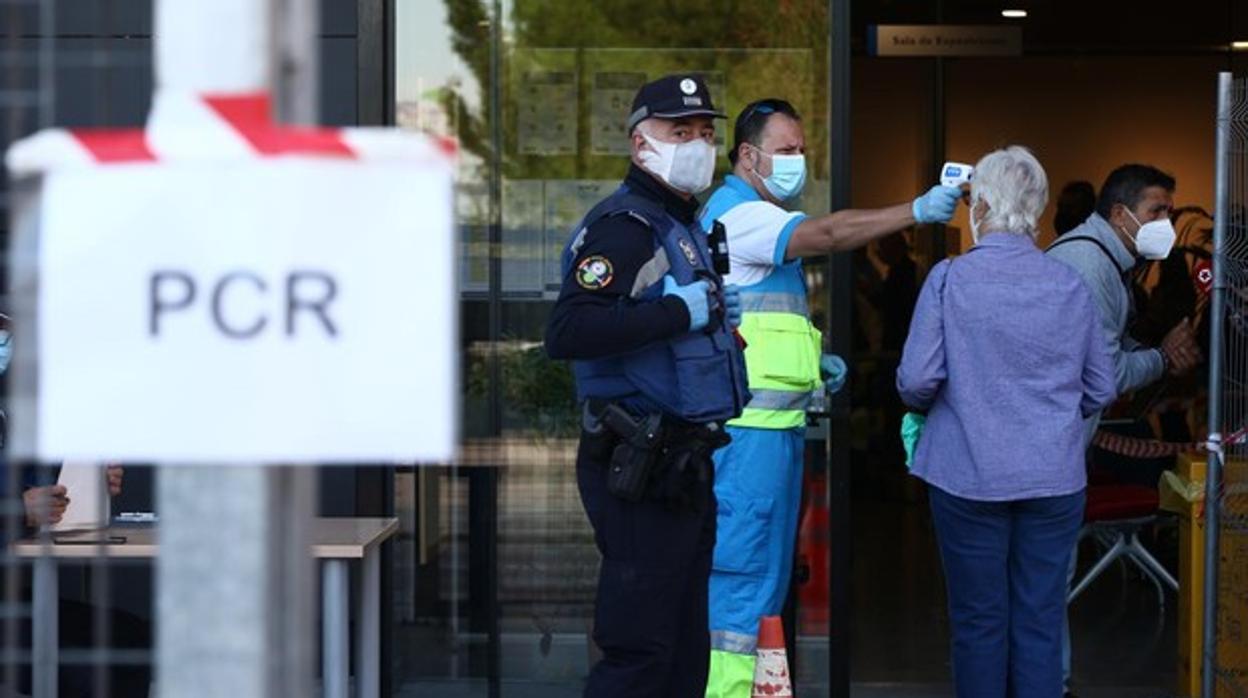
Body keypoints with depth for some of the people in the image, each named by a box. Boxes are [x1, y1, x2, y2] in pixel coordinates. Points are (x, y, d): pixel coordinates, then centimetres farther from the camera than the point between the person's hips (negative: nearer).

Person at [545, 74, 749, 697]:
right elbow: (567, 333, -28)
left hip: (683, 466, 10)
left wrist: (718, 315, 15)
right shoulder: (621, 225, -13)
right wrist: (681, 312, -25)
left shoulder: (685, 228, 20)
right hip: (641, 472, -10)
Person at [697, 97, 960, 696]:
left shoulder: (761, 218, 22)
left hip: (775, 421, 10)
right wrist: (917, 211, -31)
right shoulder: (737, 214, -12)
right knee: (743, 562, -9)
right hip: (751, 424, -10)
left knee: (765, 564, 13)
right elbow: (830, 234, -27)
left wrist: (815, 360, 14)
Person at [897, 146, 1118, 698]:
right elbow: (1100, 390, 6)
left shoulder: (949, 279, -8)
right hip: (1054, 480, 2)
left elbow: (916, 379, -12)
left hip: (969, 477, -2)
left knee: (979, 621, 9)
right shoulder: (1071, 286, 1)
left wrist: (928, 405, 10)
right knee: (1041, 621, 7)